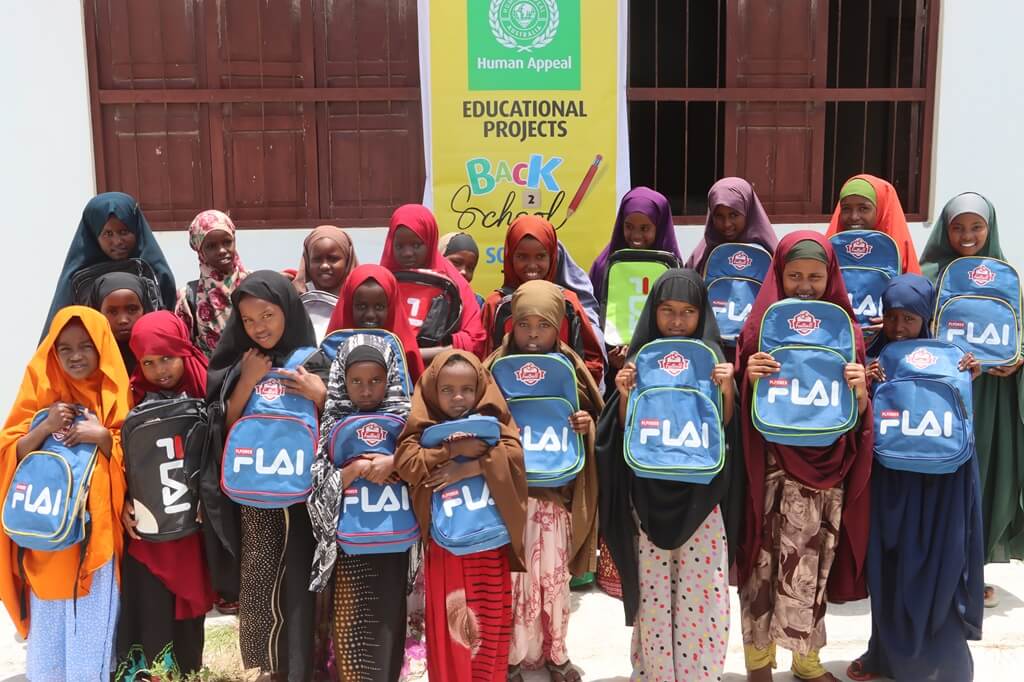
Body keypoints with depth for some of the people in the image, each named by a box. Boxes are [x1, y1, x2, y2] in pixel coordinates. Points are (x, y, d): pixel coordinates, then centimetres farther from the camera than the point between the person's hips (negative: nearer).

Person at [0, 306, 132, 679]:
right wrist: (46, 427, -15)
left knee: (91, 631, 0)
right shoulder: (41, 388, 5)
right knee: (45, 630, 8)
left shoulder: (115, 394, 1)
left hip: (95, 533, -1)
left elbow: (130, 462, 1)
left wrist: (102, 436, -16)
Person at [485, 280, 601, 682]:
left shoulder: (571, 368, 1)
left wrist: (586, 426, -12)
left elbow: (595, 418, 9)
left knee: (554, 572, 10)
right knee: (512, 572, 3)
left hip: (556, 489, 2)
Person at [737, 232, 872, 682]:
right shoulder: (761, 325, -1)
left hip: (827, 465, 2)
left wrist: (860, 392, -18)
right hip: (774, 467, -2)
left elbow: (859, 415, 4)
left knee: (815, 563, 8)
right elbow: (746, 405, 0)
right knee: (767, 561, 1)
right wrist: (749, 379, -21)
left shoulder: (845, 328, 4)